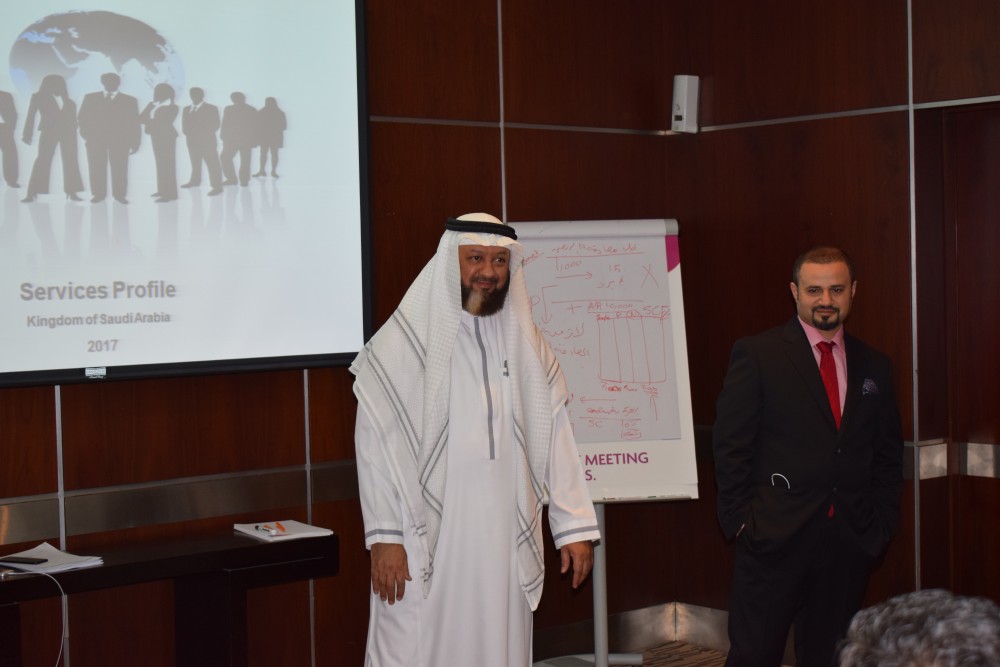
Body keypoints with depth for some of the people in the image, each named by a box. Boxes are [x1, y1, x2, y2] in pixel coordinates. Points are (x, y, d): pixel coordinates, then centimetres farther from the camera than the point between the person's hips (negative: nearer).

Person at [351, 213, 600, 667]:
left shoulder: (526, 343, 9)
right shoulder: (405, 341, -4)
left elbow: (555, 437, 9)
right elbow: (375, 443, -6)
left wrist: (576, 526, 4)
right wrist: (384, 537, -11)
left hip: (505, 543, 4)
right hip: (424, 543, -4)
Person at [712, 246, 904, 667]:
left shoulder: (874, 366, 12)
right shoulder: (756, 355, -2)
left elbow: (889, 454, 16)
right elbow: (730, 445, -4)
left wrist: (882, 522, 7)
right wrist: (740, 520, -9)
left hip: (851, 539, 4)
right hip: (775, 535, -4)